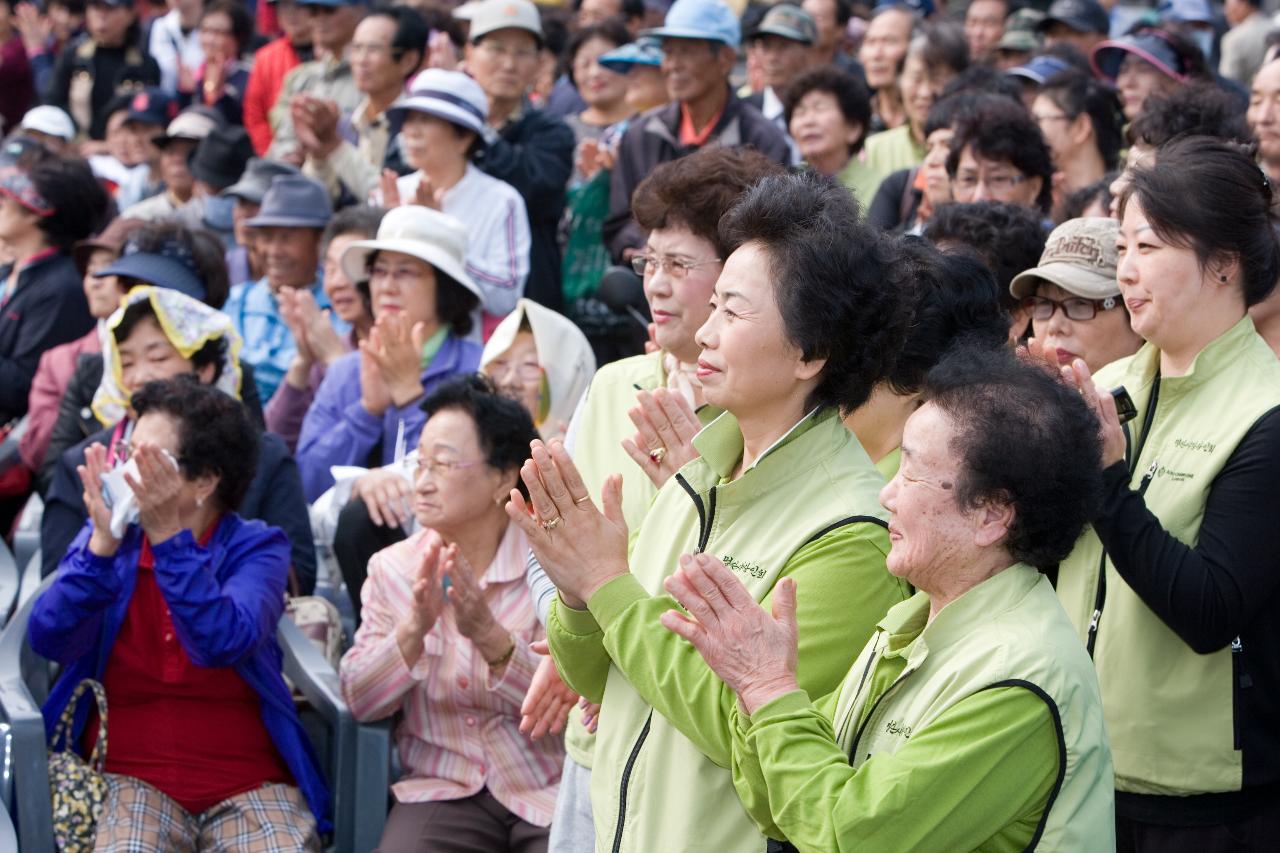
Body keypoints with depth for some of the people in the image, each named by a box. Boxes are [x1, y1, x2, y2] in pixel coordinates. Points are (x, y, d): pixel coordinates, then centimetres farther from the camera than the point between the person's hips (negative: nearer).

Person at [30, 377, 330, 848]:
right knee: (126, 844, -33)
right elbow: (49, 640, -9)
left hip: (249, 785, 0)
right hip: (130, 781, 0)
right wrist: (103, 543, -21)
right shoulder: (102, 539, 7)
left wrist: (168, 536, -24)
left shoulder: (257, 547, 0)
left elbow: (224, 643, -20)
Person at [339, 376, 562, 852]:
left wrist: (490, 636, -25)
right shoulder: (394, 568, 8)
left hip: (547, 794, -2)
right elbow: (359, 700, 0)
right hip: (441, 790, 2)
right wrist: (414, 629, -17)